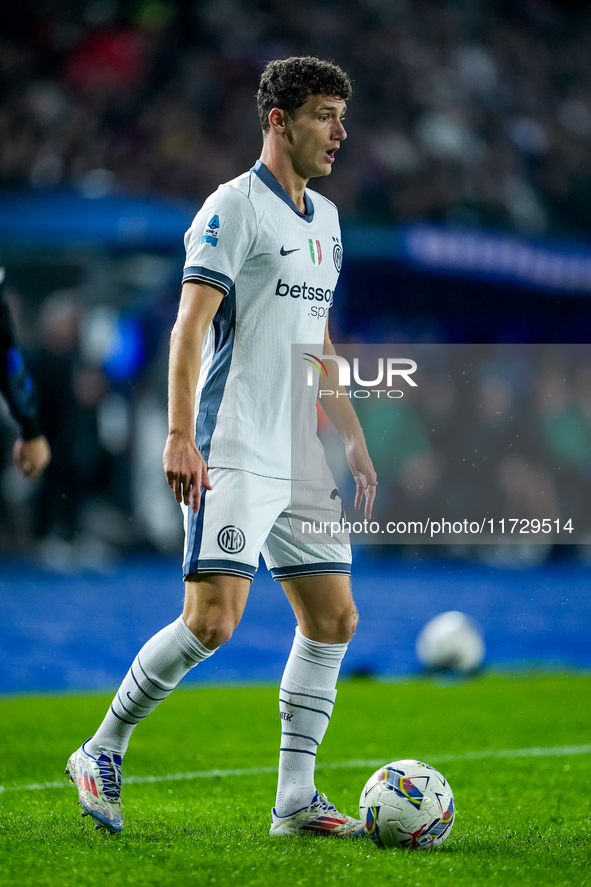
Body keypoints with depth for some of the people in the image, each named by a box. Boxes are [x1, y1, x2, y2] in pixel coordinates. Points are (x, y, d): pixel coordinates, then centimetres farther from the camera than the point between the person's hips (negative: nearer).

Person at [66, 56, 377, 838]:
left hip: (305, 463, 8)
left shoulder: (325, 218, 17)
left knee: (334, 619, 3)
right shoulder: (235, 207, -8)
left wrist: (354, 441, 23)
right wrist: (180, 437, -24)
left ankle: (295, 800, 9)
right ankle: (102, 753, 4)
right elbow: (190, 325, -15)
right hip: (234, 458, -8)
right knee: (212, 620, -14)